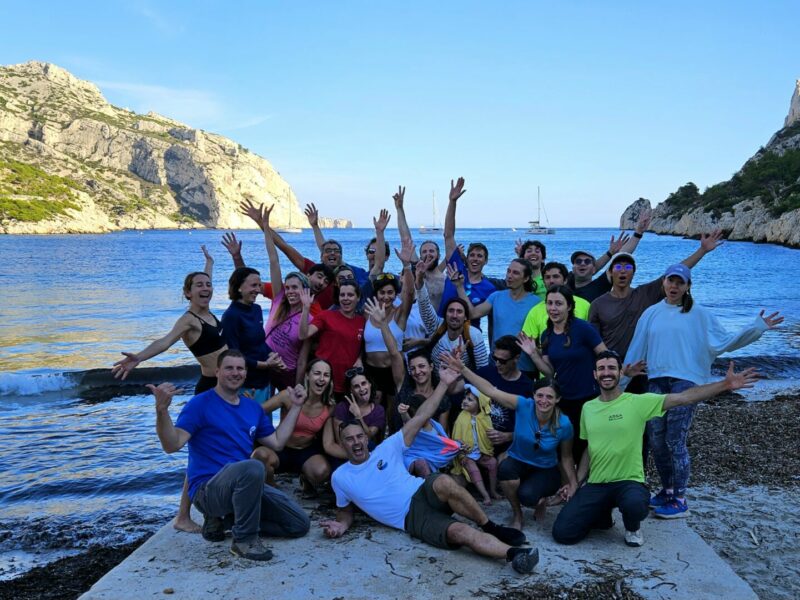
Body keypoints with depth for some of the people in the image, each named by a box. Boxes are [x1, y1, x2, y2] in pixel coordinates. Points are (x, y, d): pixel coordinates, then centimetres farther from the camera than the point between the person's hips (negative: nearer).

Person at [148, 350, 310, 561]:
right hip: (207, 488, -7)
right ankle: (244, 539, -18)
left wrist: (295, 406, 16)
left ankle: (226, 518, 11)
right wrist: (162, 410, -35)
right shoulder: (200, 404, -8)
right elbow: (172, 445, -19)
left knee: (299, 524, 0)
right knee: (252, 468, -39)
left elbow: (277, 442, 17)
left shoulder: (253, 407, 12)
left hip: (245, 486, 7)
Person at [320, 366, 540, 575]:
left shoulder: (386, 449, 5)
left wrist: (443, 384, -5)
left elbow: (419, 418, 1)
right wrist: (341, 525, -5)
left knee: (444, 482, -37)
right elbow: (345, 510, 21)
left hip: (423, 494, 1)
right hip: (411, 518, -1)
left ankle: (491, 527, -22)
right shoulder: (340, 477, 6)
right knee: (459, 532, -31)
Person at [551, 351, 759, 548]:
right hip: (595, 485, 3)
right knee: (562, 532, -12)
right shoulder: (588, 408, 6)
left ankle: (632, 528, 0)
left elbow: (684, 398, -15)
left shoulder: (637, 402, -8)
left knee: (634, 504, -41)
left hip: (629, 482, -3)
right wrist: (575, 483, 8)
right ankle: (601, 515, 20)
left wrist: (725, 384, -25)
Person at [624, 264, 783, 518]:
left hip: (685, 382, -3)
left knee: (675, 442, -8)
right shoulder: (651, 314, 11)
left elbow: (725, 342, 2)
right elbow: (636, 351, 14)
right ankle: (667, 490, 24)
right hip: (655, 382, 3)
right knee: (656, 442, 6)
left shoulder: (699, 314, 4)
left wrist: (758, 327, -6)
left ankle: (679, 500, 4)